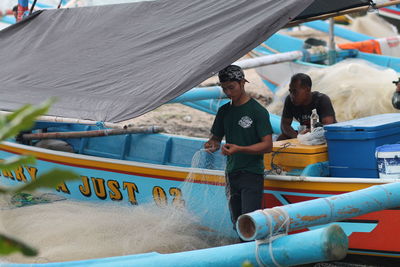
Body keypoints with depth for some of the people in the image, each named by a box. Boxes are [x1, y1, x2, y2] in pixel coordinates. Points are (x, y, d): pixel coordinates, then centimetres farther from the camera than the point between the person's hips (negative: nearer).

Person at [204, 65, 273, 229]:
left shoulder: (258, 111, -8)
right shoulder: (224, 111, 11)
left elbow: (267, 145, -13)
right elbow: (216, 137, 19)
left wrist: (239, 149, -26)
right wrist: (212, 144, -7)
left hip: (252, 173, -6)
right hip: (232, 172, 6)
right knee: (237, 223, 9)